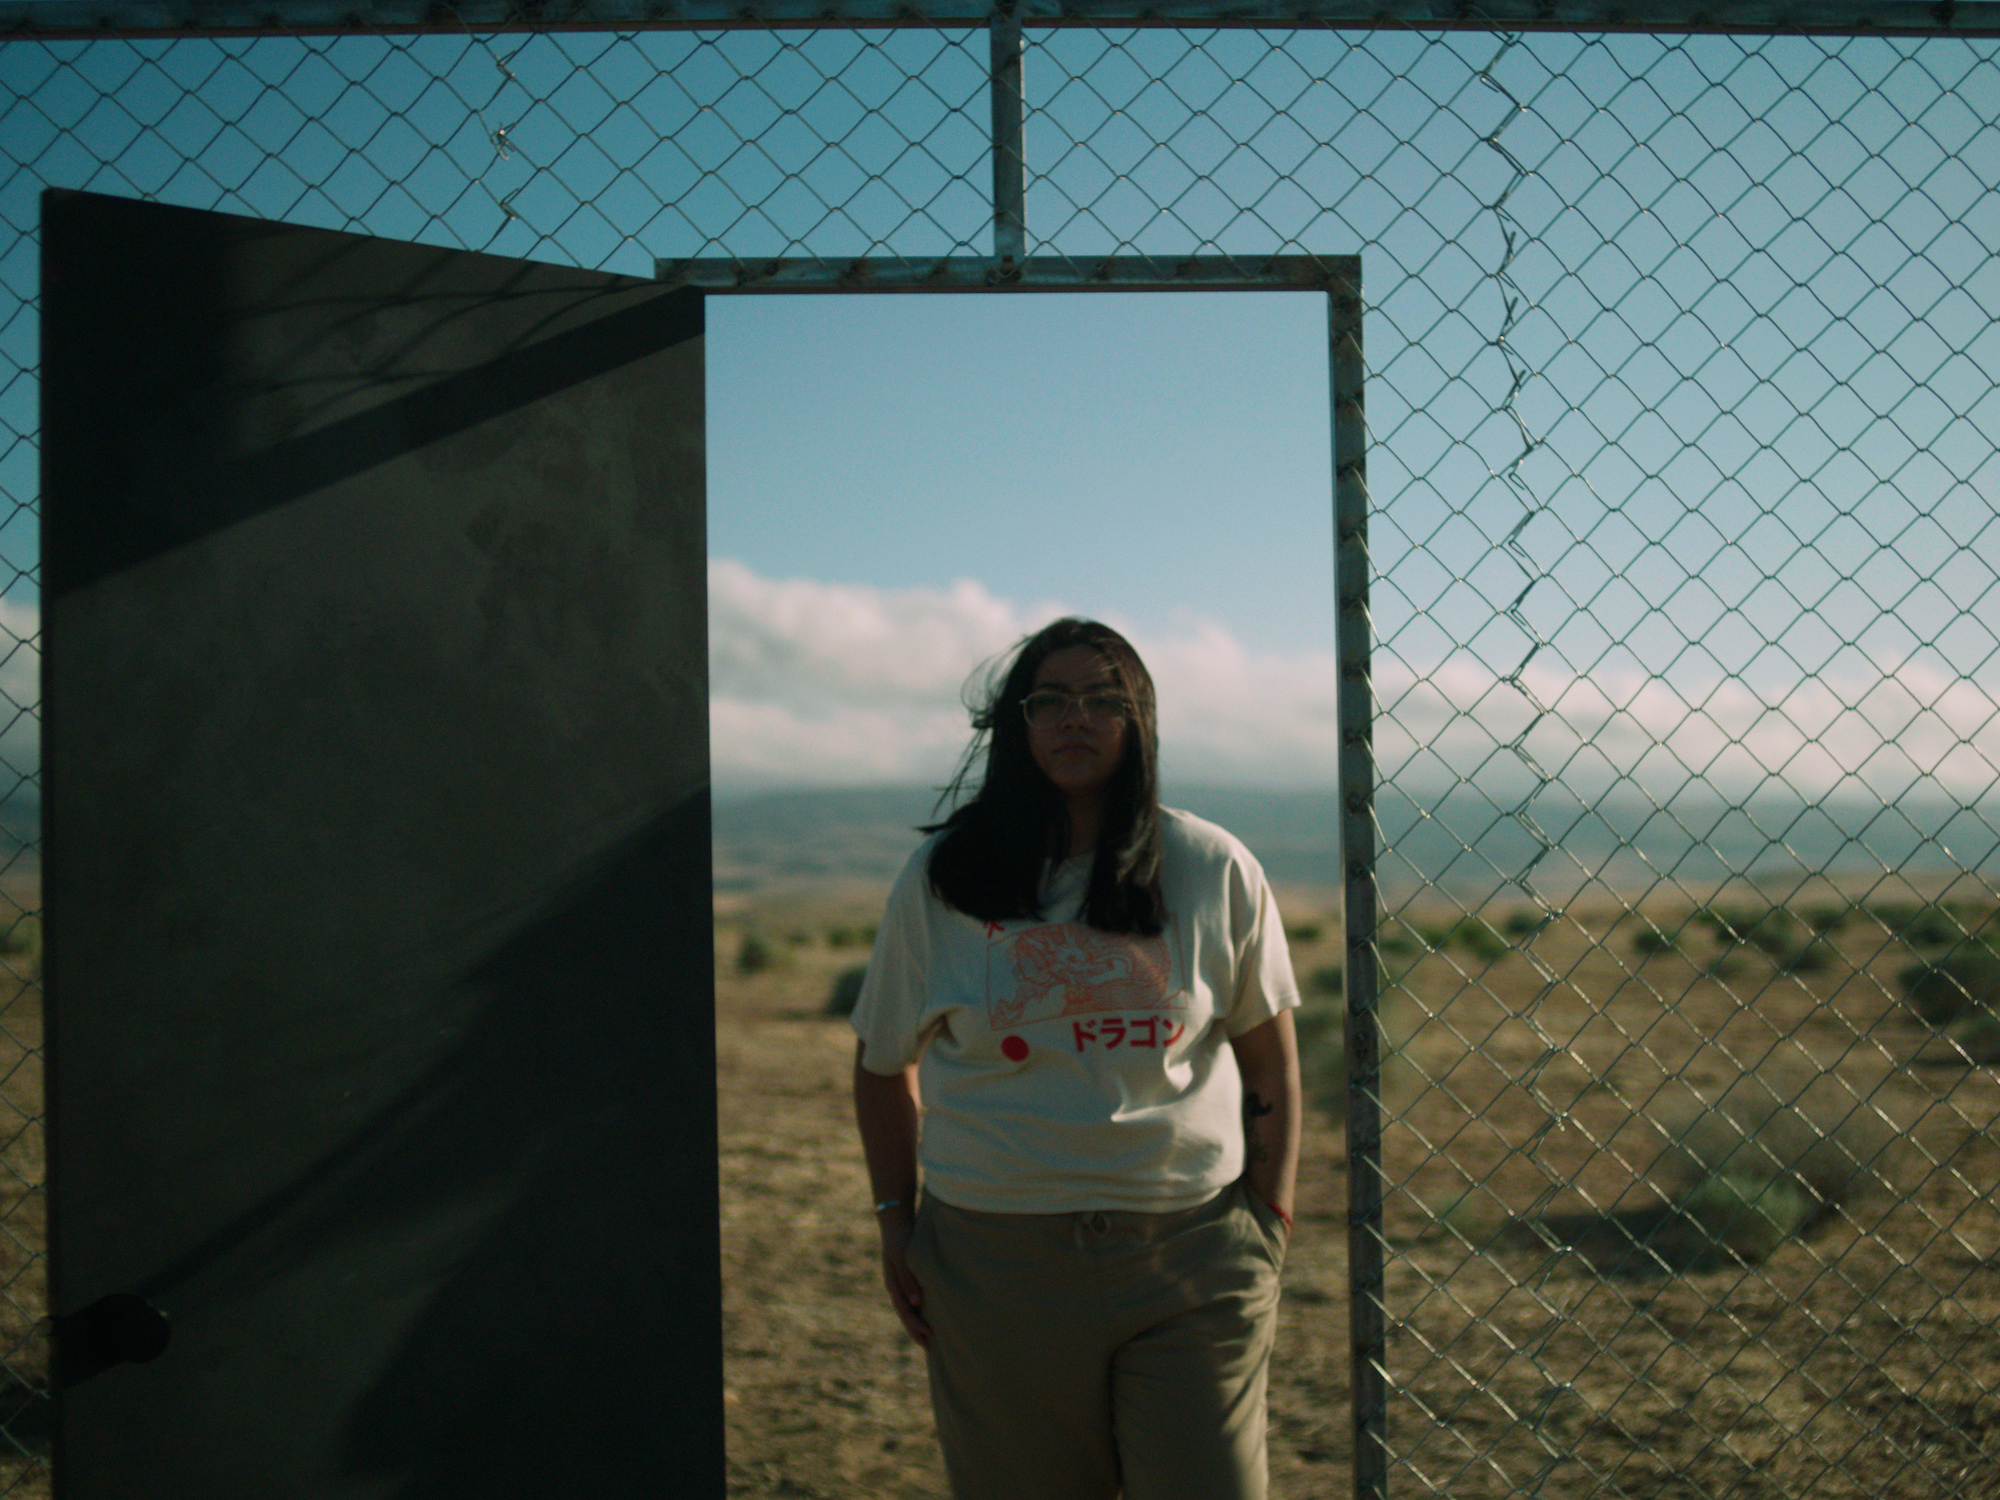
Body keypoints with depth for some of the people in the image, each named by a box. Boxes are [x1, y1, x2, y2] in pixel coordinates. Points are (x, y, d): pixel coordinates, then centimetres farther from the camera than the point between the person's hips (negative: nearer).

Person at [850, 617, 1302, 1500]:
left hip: (1191, 1258, 0)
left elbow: (1269, 1055, 11)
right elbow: (884, 1063, 12)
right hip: (996, 1257, 0)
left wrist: (1270, 1214, 6)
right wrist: (896, 1227, 10)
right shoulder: (940, 880, 2)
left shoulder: (1214, 872, 2)